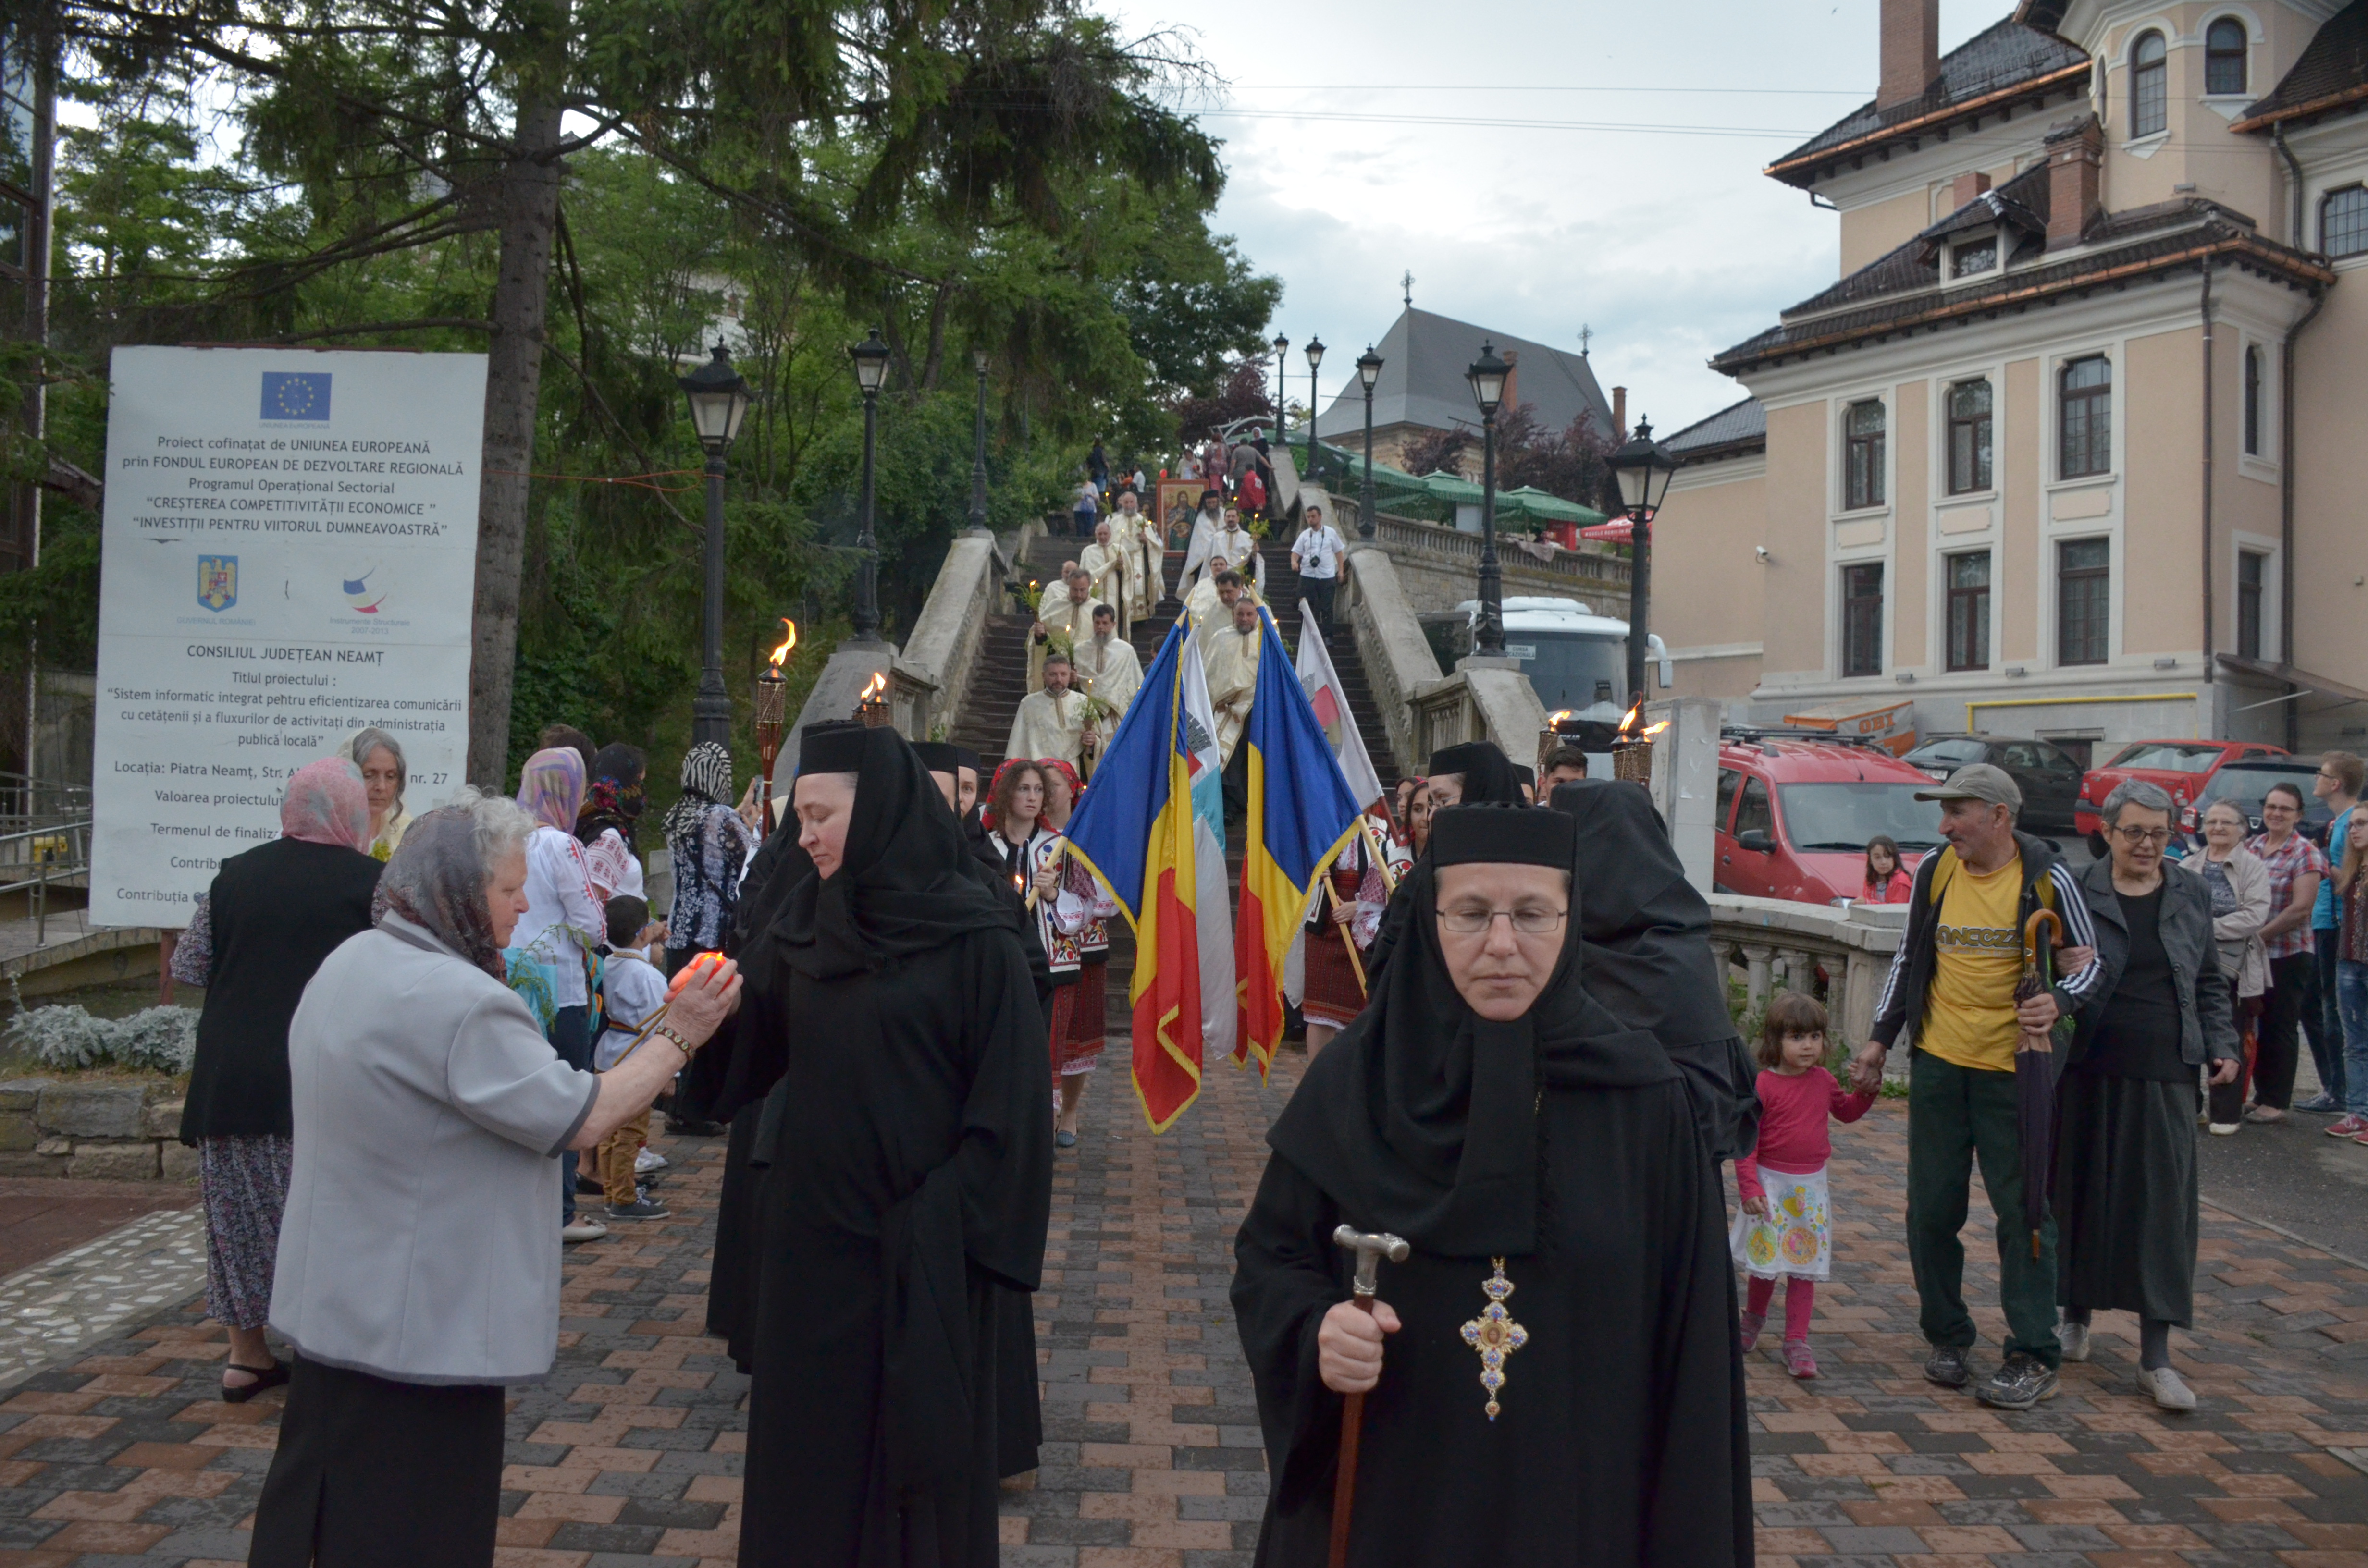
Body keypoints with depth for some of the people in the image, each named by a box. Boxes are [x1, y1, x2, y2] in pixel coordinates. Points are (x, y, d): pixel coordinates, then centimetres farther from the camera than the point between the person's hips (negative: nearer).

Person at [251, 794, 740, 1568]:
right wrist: (680, 1037, -12)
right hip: (421, 1326, -10)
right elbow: (583, 1118, -21)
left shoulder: (351, 965, 6)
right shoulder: (457, 1000, -25)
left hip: (345, 1308, 10)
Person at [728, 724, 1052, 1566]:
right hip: (809, 1231, 5)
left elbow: (1010, 1102, -14)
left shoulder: (970, 936, -13)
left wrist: (943, 1225, -15)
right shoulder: (805, 920, 4)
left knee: (916, 1445, 9)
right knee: (806, 1438, 15)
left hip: (920, 1249, -5)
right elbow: (757, 1053, 9)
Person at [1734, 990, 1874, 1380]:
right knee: (1765, 1263, 4)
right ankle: (1754, 1317, 33)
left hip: (1811, 1187, 4)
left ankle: (1797, 1341, 14)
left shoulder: (1823, 1081, 4)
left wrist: (1867, 1089, 6)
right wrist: (1749, 1188, -20)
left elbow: (1847, 1110, 25)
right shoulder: (1763, 1085, -14)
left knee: (1804, 1267, 6)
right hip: (1772, 1185, -4)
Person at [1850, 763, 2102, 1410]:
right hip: (1938, 1063, 4)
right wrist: (1880, 1038, 12)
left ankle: (2034, 1359, 10)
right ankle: (1947, 1338, 25)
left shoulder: (2047, 879, -8)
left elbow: (2090, 962, 0)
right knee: (1931, 1209, 8)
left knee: (2023, 1211, 0)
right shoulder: (1933, 872, 3)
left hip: (2012, 1069, -4)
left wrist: (2058, 1001, -21)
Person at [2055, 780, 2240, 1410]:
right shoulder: (2078, 892, -2)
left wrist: (2222, 1046, 5)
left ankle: (2155, 1357, 7)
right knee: (2082, 1191, 8)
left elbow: (2210, 983, 16)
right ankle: (2077, 1317, 28)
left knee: (2163, 1204, 1)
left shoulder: (2192, 894, 8)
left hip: (2163, 1074, 2)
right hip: (2090, 1070, -2)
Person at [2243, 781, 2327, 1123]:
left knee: (2280, 1028, 3)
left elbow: (2302, 908, -16)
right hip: (2252, 954, 5)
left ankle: (2276, 1102, 11)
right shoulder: (2250, 846, 8)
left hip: (2288, 954, -5)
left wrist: (2260, 935, -16)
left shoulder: (2306, 854, -8)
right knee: (2257, 1024, 10)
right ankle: (2261, 1095, 20)